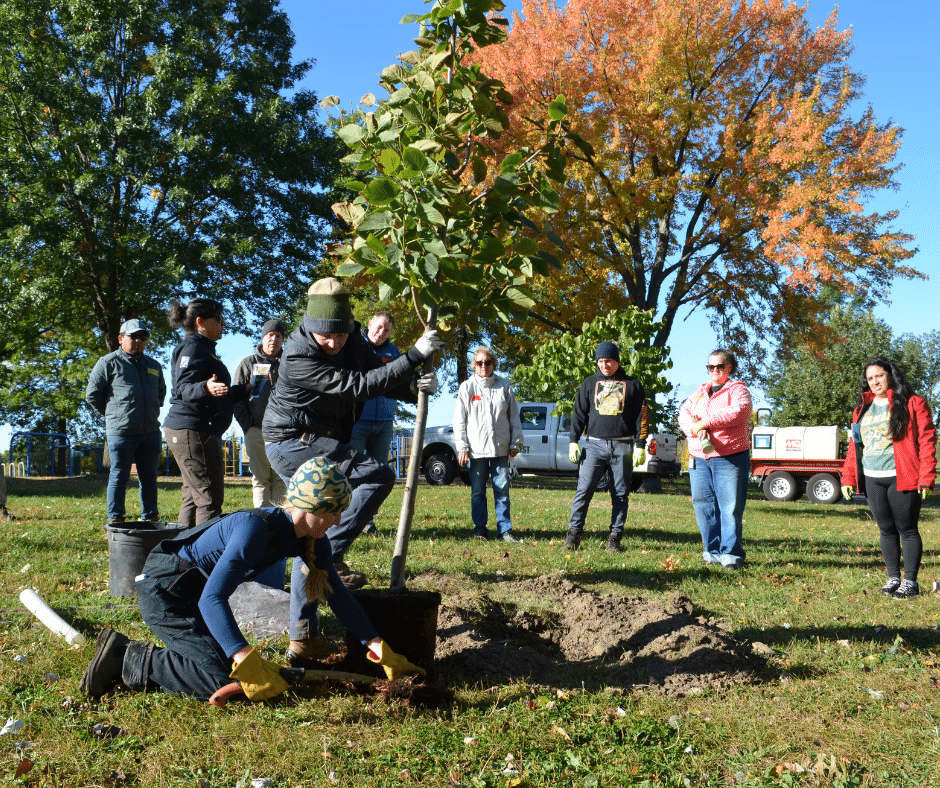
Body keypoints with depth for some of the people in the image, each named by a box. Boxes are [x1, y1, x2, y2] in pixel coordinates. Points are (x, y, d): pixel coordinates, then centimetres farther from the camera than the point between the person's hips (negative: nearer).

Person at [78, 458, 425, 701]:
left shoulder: (312, 539, -6)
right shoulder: (256, 528, -32)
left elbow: (337, 594, 0)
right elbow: (212, 599, -39)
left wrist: (379, 648, -4)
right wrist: (247, 660, -49)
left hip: (193, 591, 9)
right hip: (164, 590, -9)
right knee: (221, 677, -18)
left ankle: (125, 652, 16)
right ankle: (126, 661, -4)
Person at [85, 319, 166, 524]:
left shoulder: (154, 366, 18)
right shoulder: (109, 363, 2)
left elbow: (161, 393, 32)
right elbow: (92, 395, 2)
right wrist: (113, 415, 6)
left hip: (151, 432, 5)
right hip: (121, 432, -5)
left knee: (149, 477, 9)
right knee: (119, 476, -1)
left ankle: (150, 517, 17)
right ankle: (115, 519, 6)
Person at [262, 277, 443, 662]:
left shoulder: (352, 342, 0)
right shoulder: (299, 355, -25)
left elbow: (381, 375, 4)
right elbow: (358, 386, -30)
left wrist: (415, 387, -19)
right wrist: (416, 354, -32)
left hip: (319, 445, 8)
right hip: (292, 443, -8)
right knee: (379, 476, -21)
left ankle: (301, 634, 17)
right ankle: (329, 557, -16)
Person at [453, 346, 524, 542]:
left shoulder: (503, 386, 8)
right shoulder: (467, 387, 5)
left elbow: (514, 416, 12)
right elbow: (459, 420, 3)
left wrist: (516, 443, 6)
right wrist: (462, 447, -4)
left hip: (501, 449, 1)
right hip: (476, 450, -1)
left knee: (502, 490, 1)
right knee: (477, 491, 4)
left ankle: (504, 530, 7)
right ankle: (480, 528, 14)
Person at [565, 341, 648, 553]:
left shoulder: (632, 385, 8)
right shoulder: (589, 384, 11)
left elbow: (641, 417, 7)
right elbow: (579, 414, 12)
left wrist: (640, 446, 0)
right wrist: (573, 441, 3)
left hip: (622, 446, 0)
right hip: (595, 445, 0)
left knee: (621, 495, 2)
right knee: (583, 490, -7)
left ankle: (615, 537, 9)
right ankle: (574, 533, -1)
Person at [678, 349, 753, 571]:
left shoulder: (737, 389, 4)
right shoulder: (700, 391, 21)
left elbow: (739, 411, -16)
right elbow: (684, 413, 10)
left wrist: (706, 422, -16)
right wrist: (695, 428, -13)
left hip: (730, 458, -5)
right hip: (699, 458, 5)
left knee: (730, 507, -6)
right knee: (703, 505, 4)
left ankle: (731, 554, 1)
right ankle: (712, 551, 13)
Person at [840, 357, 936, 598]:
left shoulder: (912, 403, -2)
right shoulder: (863, 408, 15)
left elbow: (926, 440, -6)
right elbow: (855, 445, 17)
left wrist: (926, 478, -13)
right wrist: (848, 477, 10)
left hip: (902, 478, -5)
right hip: (872, 479, 5)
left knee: (907, 529, 0)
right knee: (886, 530, 10)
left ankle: (910, 581, 7)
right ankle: (893, 578, 17)